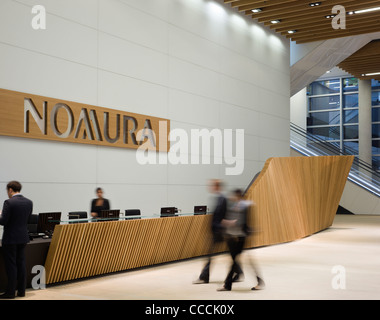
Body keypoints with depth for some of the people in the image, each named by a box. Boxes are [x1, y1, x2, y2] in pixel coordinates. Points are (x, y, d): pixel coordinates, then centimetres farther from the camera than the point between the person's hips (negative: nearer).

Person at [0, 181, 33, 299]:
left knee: (11, 265, 1)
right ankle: (21, 290, 18)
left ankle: (10, 292, 7)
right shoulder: (29, 202, 4)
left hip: (10, 238, -6)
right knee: (21, 263, 13)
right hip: (23, 237, 6)